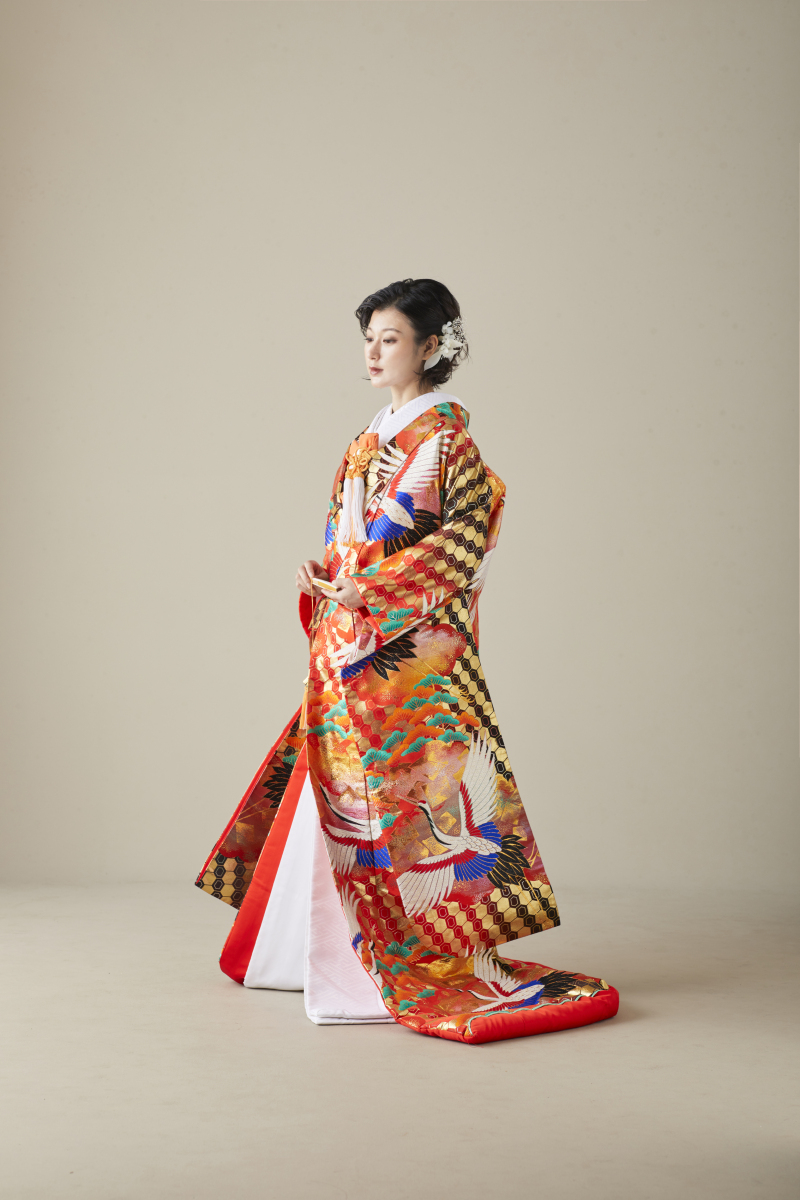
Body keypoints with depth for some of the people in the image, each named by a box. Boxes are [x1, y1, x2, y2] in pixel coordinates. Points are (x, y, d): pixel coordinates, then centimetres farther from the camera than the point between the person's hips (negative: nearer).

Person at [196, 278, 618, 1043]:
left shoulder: (446, 434, -6)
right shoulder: (371, 438, 18)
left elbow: (466, 533, -15)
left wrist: (367, 587, -17)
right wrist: (323, 578, 2)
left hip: (411, 643, -8)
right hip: (350, 638, 8)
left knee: (397, 781, -6)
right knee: (338, 783, 9)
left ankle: (430, 952, 4)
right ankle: (329, 944, 20)